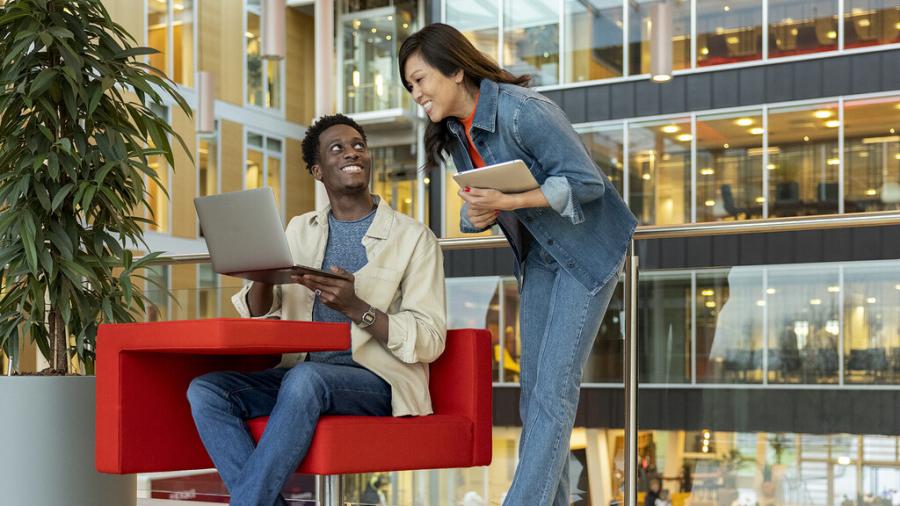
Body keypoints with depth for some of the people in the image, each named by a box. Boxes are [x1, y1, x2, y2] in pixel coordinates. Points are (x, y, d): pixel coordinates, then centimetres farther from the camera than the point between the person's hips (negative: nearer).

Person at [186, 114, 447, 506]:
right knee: (205, 390, -19)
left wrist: (356, 308, -20)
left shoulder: (414, 238, 1)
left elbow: (430, 341, -7)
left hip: (378, 381, -5)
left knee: (304, 378, -36)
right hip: (302, 372, 5)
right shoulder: (300, 230, 17)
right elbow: (257, 317, 13)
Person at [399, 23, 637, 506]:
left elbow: (586, 182, -24)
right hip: (537, 258, 8)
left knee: (553, 389, -13)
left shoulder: (521, 110, -24)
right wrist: (476, 215, -13)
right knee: (533, 391, 7)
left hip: (586, 252, -8)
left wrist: (507, 201, -32)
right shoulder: (455, 134, 2)